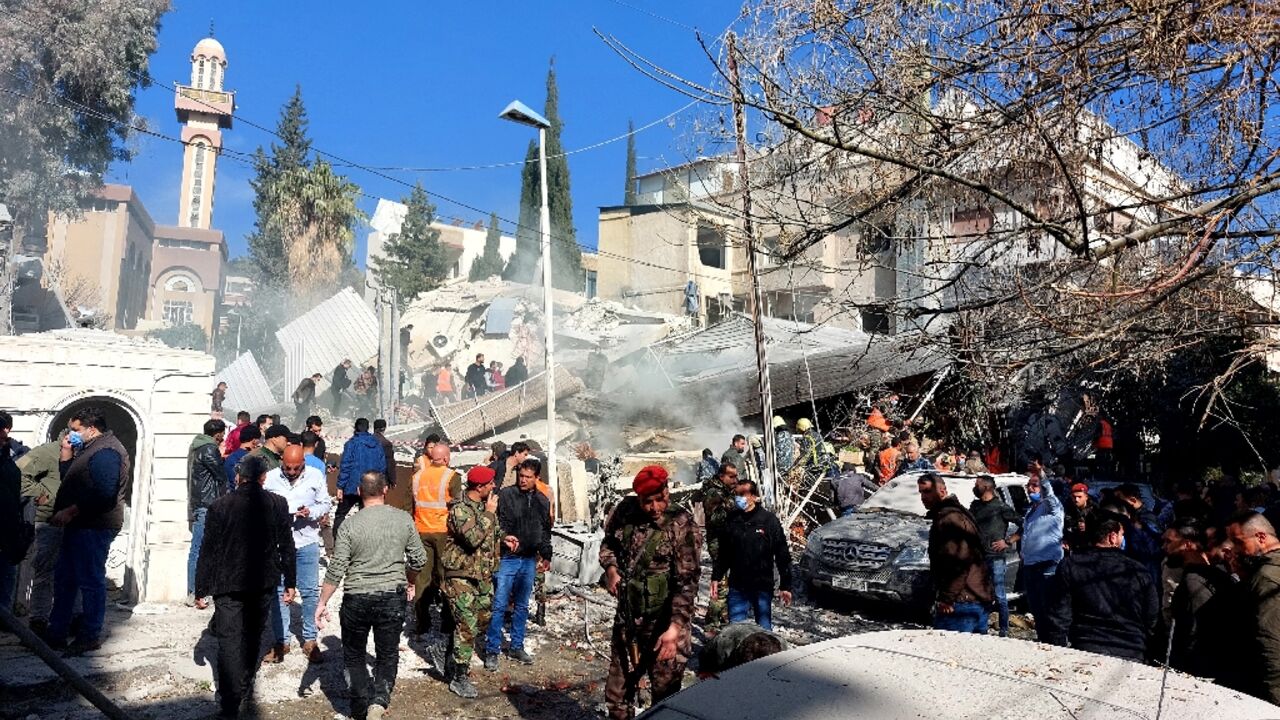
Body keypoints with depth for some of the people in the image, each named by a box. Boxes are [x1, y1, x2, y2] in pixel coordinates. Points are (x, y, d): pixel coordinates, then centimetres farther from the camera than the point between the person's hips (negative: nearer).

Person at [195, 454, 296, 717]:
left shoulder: (219, 506, -9)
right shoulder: (278, 504, -6)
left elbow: (207, 552, -6)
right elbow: (287, 547, -1)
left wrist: (201, 590, 2)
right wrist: (290, 583, 9)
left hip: (228, 586, -2)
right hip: (264, 585, 2)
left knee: (229, 642, 4)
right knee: (252, 637, 20)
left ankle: (230, 704, 2)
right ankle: (245, 688, 34)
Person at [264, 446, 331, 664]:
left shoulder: (315, 476, -1)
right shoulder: (270, 478, -1)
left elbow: (326, 504, 4)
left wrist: (311, 512, -15)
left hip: (307, 542, -1)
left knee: (310, 591, 3)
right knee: (278, 592, 8)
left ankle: (310, 640, 16)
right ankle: (281, 641, 20)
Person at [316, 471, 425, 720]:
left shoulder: (350, 526, -9)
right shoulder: (404, 519, -4)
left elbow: (336, 571, -9)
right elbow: (419, 560, 2)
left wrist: (322, 603, 2)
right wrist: (409, 583, 21)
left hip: (357, 600, -1)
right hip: (393, 598, 1)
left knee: (354, 656, 19)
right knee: (387, 656, 15)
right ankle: (379, 699, -5)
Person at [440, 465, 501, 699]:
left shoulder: (486, 505, 7)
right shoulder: (459, 509, -19)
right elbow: (473, 538, -32)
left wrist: (503, 537, 11)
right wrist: (489, 513, -24)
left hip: (484, 576, 8)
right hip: (462, 577, -8)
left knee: (482, 622, 17)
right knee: (467, 627, -6)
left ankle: (457, 660, 35)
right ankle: (459, 678, 6)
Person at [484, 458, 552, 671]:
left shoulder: (542, 501, 9)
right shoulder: (506, 495, -6)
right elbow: (499, 523, -12)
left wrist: (546, 555, 17)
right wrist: (504, 537, -31)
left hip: (529, 560, 5)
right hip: (507, 558, -5)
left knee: (522, 606, 14)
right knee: (499, 605, -4)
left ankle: (516, 647, 26)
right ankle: (492, 651, 6)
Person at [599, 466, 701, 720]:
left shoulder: (682, 525, -16)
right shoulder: (625, 511, -3)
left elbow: (687, 582, -20)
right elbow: (608, 543, 17)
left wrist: (675, 628, -27)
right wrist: (610, 568, -4)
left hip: (664, 622, -5)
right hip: (627, 617, 5)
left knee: (665, 694, 6)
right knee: (617, 692, 19)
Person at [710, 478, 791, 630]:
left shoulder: (769, 520, -7)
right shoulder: (732, 520, 1)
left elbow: (782, 555, -4)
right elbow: (723, 553, 9)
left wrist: (785, 585, -5)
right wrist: (716, 577, 4)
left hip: (763, 587, -2)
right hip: (737, 587, 2)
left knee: (764, 629, 10)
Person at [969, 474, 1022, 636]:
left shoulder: (1001, 507, -4)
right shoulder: (975, 506, 14)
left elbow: (1022, 524, -6)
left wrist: (1009, 541, -8)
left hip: (995, 557, -6)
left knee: (1000, 597, -4)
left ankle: (1004, 631, 3)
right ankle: (982, 630, 18)